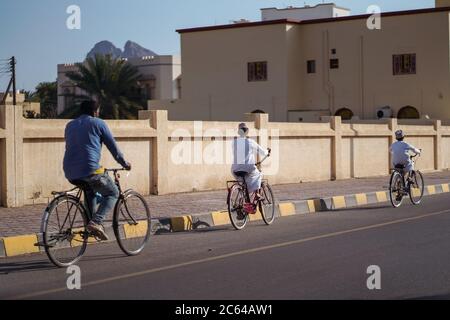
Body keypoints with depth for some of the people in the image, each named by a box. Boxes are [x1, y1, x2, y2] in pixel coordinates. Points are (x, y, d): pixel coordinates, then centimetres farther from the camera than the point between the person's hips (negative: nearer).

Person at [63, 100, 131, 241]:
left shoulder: (70, 125, 22)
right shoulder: (98, 123, 6)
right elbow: (113, 146, 9)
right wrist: (124, 163, 24)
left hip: (70, 173, 6)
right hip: (90, 170, -6)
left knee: (90, 189, 35)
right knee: (112, 194, 12)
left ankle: (92, 221, 22)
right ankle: (96, 222, -11)